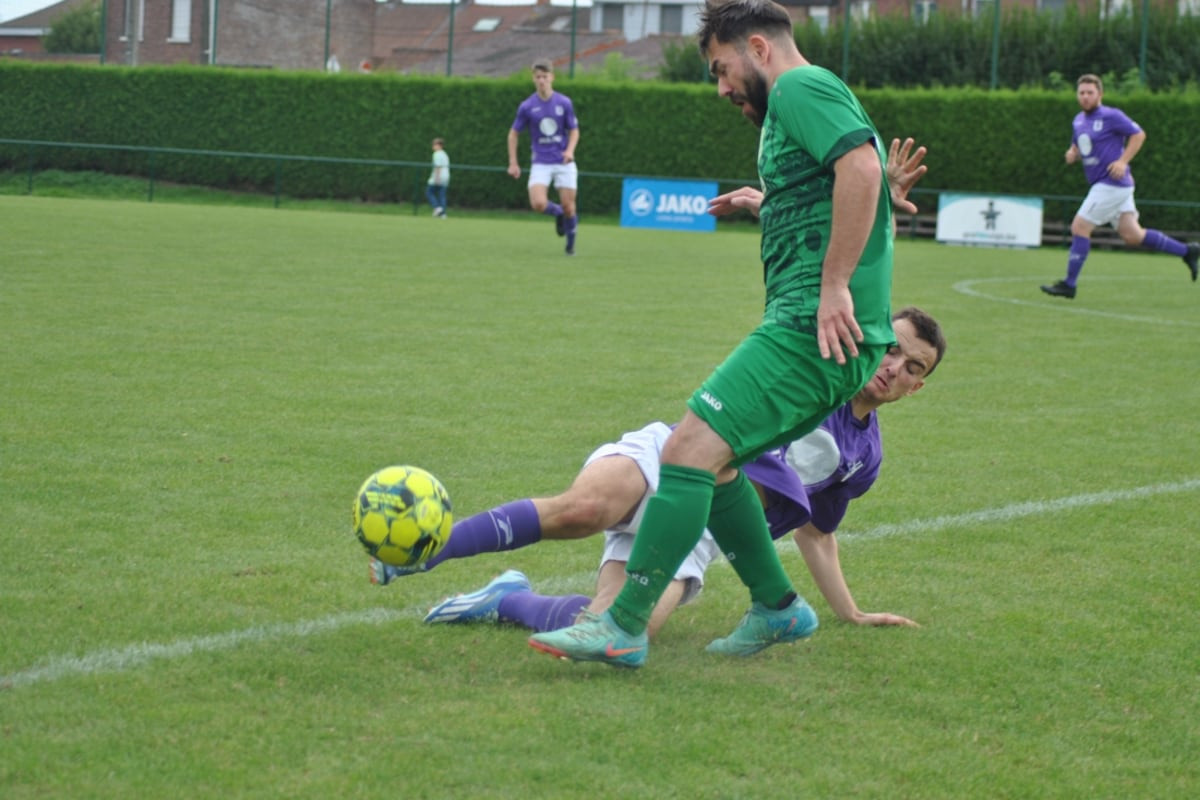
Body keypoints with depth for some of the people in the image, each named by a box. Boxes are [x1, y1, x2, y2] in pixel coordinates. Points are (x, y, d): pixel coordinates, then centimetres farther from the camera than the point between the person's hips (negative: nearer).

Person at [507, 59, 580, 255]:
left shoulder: (564, 103, -1)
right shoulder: (527, 106, -2)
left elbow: (574, 130, 7)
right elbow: (514, 134, 8)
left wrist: (570, 150, -13)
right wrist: (513, 163, 3)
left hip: (563, 162, 0)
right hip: (541, 163, 0)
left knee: (568, 206, -3)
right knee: (538, 204, -20)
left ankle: (570, 243, 21)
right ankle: (558, 213, 14)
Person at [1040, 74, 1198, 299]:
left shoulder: (1111, 116, -9)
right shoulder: (1078, 121, 15)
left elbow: (1138, 134, -7)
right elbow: (1078, 145, 27)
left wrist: (1123, 161, -17)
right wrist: (1072, 154, 3)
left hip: (1112, 183, -9)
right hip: (1101, 185, 9)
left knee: (1079, 227, -9)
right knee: (1132, 236, 8)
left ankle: (1069, 284, -3)